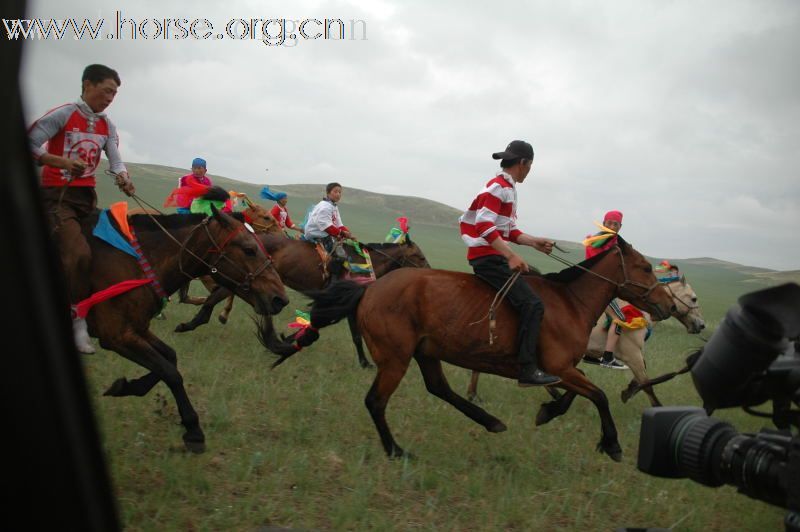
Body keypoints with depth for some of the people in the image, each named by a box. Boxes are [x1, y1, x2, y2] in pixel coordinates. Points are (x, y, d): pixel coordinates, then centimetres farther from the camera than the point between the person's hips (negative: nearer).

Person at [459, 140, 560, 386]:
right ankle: (528, 370, -20)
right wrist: (511, 256, -29)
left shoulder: (507, 188, 19)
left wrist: (534, 242, 10)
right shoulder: (498, 187, -13)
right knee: (532, 304, -19)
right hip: (488, 258, -11)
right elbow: (485, 226, -24)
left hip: (492, 257, 11)